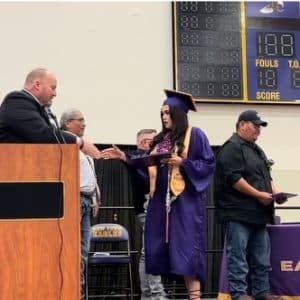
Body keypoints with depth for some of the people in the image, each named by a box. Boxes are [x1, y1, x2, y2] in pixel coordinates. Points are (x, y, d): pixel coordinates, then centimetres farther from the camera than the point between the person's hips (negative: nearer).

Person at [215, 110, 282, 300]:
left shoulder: (256, 149, 22)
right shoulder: (232, 148, -9)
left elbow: (265, 176, 26)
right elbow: (233, 178, -19)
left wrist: (274, 191, 6)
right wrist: (258, 195, -17)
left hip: (258, 213, 10)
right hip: (239, 213, -10)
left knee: (262, 259, 11)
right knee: (238, 257, -5)